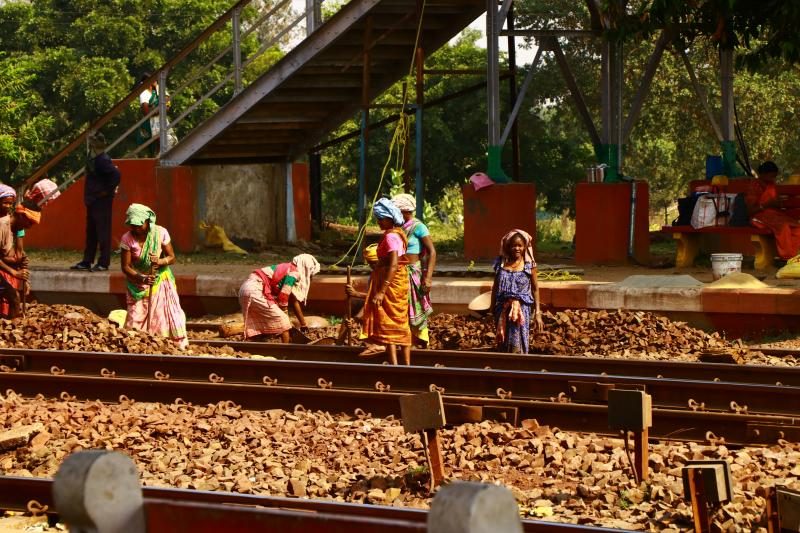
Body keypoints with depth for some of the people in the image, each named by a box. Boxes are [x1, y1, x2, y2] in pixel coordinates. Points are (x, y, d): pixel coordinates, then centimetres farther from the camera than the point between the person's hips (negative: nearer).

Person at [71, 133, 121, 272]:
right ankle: (86, 262, 19)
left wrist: (108, 190, -19)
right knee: (90, 232, 13)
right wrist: (87, 196, 17)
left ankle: (103, 263, -2)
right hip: (91, 200, 10)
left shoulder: (103, 160, -18)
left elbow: (116, 174, -29)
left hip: (102, 200, -10)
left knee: (103, 232, -5)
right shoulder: (91, 158, 11)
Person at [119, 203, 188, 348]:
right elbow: (125, 267, -12)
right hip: (138, 284, 0)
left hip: (161, 281, 0)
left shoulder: (161, 233, -13)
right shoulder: (127, 239, -14)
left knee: (170, 316, -3)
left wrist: (160, 261, -30)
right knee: (136, 320, -4)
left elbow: (172, 257, -8)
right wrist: (142, 278, -28)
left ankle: (179, 346, 8)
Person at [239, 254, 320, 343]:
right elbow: (283, 299, -10)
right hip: (255, 291, -10)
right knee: (282, 321, -4)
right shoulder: (293, 273, -8)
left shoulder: (288, 269, 20)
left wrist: (303, 324, 35)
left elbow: (294, 300, 28)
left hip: (248, 288, 10)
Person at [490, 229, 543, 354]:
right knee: (502, 343, 7)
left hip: (521, 308, -3)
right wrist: (492, 309, 14)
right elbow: (495, 287, 12)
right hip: (503, 309, 3)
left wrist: (537, 313, -4)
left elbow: (535, 289, 0)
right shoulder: (500, 263, 3)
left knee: (517, 345, -7)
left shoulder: (529, 265, -3)